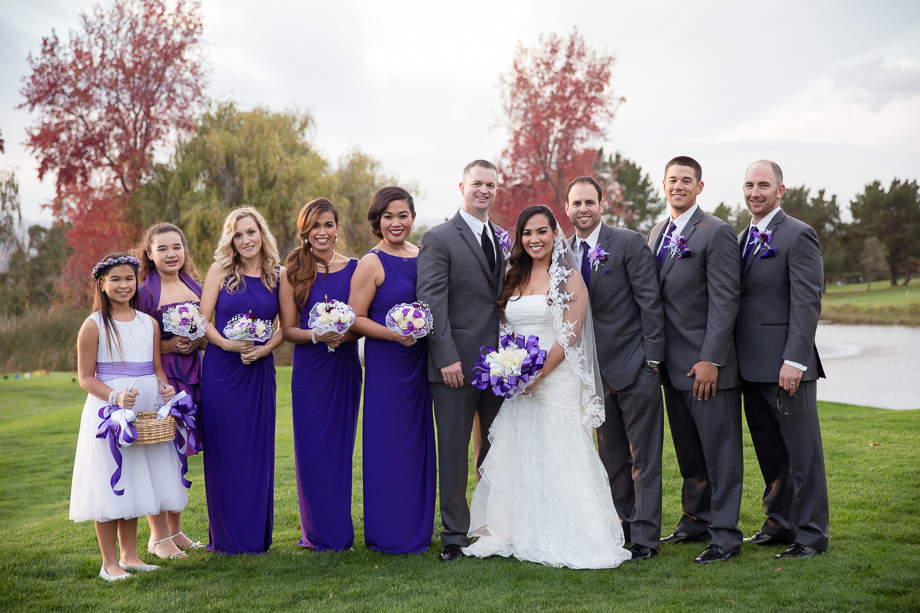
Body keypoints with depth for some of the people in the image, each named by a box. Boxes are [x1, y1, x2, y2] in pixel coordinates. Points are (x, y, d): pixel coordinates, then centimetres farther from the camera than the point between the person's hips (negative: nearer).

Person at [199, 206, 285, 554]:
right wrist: (226, 344, -17)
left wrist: (263, 349, -11)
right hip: (221, 369, -1)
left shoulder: (279, 275, 5)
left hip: (259, 370, 1)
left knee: (257, 449, 5)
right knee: (223, 450, 2)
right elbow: (203, 320, -1)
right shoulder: (221, 271, 1)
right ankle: (225, 535, 13)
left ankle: (256, 534, 16)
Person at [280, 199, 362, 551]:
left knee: (341, 446, 6)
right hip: (309, 368, -1)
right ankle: (319, 532, 13)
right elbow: (287, 329, 0)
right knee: (312, 449, 0)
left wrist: (344, 335, -17)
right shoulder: (293, 274, 2)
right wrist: (317, 336, -17)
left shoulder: (354, 268, 4)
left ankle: (340, 530, 17)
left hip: (345, 367, 1)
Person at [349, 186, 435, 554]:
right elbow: (355, 318, -11)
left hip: (419, 361, 6)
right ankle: (389, 534, 10)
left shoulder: (424, 256, 9)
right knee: (387, 443, -1)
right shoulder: (372, 263, -8)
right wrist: (395, 334, -22)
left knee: (418, 438, 11)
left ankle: (417, 529, 23)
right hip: (385, 362, -6)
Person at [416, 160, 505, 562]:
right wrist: (447, 358, -17)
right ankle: (455, 535, 12)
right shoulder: (439, 239, -3)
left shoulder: (502, 239, 15)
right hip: (457, 362, -5)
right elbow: (432, 302, -10)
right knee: (454, 450, 2)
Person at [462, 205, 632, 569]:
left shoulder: (569, 277, -3)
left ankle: (566, 539, 2)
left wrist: (538, 374, -15)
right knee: (517, 456, 6)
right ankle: (519, 535, 15)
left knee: (557, 455, -6)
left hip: (556, 380, -6)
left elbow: (570, 334, -10)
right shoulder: (514, 277, 14)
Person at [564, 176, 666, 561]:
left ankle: (645, 536, 3)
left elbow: (650, 303, -9)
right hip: (597, 370, 5)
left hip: (634, 366, -5)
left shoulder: (630, 243, -7)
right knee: (611, 456, 13)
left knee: (643, 457, -1)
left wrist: (652, 359, -12)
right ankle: (620, 526, 24)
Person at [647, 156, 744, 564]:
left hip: (708, 364, -7)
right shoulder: (656, 233, 14)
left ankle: (725, 534, 7)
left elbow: (724, 300, -14)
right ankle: (696, 520, 29)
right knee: (687, 451, 16)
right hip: (672, 363, 7)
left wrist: (710, 359, -19)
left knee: (720, 450, 0)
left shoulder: (716, 233, -9)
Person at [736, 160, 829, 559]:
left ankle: (810, 533, 10)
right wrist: (734, 358, 12)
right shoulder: (743, 238, 16)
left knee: (802, 451, 1)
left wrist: (794, 360, -20)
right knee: (769, 451, 15)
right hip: (752, 367, 8)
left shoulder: (798, 236, -8)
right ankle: (780, 522, 27)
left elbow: (807, 303, -14)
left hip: (786, 365, -8)